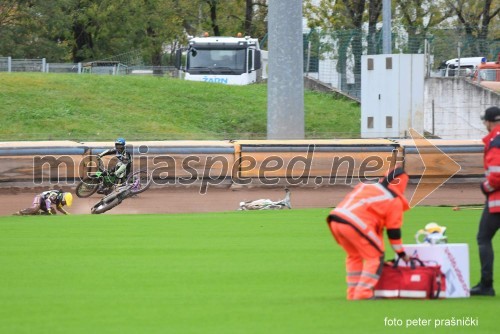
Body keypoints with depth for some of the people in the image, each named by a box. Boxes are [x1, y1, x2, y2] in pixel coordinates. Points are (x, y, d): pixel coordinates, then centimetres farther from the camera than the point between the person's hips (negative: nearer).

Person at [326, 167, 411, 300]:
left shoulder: (367, 186, 27)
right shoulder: (395, 200, 10)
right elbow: (393, 230, 11)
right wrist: (401, 253, 21)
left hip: (335, 219, 7)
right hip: (355, 224, -7)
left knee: (354, 255, 26)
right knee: (375, 256, 9)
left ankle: (353, 292, 23)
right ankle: (363, 293, 1)